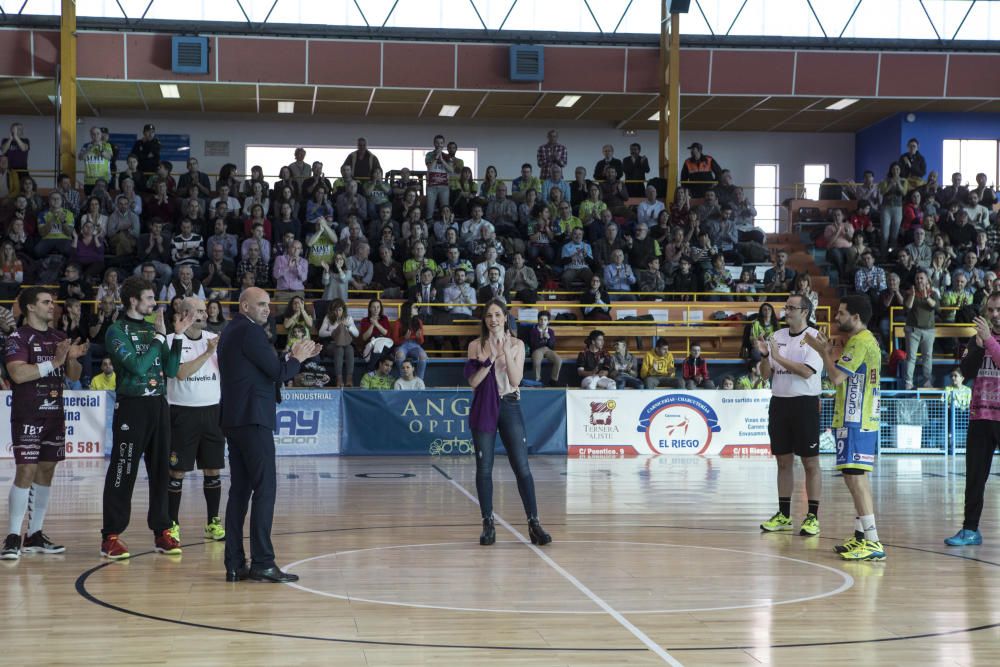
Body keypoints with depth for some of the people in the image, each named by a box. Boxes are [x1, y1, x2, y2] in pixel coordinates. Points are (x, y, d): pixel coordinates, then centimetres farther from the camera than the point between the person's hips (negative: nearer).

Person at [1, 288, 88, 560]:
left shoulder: (59, 337, 13)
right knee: (25, 473, -11)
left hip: (55, 414, 7)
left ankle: (35, 535, 16)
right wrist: (54, 362, -23)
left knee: (46, 472, 9)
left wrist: (72, 358, -6)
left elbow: (74, 376, 15)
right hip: (27, 416, -7)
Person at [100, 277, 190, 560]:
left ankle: (162, 532, 16)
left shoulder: (153, 328, 13)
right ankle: (111, 536, 1)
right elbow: (138, 366, -18)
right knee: (123, 473, -4)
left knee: (161, 470, 9)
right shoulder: (117, 331, -6)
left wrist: (177, 336, 2)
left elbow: (171, 370, 10)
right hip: (132, 406, -6)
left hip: (158, 405, 6)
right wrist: (160, 336, -13)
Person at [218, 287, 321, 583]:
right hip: (253, 418, -10)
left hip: (233, 420, 10)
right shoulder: (250, 331, -12)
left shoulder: (230, 332, 18)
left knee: (240, 490, 9)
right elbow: (278, 373, -13)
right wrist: (296, 359, 6)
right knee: (265, 489, -7)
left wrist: (292, 356, 14)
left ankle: (235, 564, 10)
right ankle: (262, 562, -8)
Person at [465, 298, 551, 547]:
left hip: (509, 407, -1)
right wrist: (491, 357, -15)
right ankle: (488, 524, 10)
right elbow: (473, 381, -4)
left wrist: (505, 352, -17)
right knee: (484, 468, 2)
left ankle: (534, 524, -3)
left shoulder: (516, 345, 3)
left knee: (522, 467, -5)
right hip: (484, 409, 1)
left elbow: (515, 380, -7)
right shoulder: (476, 346, 4)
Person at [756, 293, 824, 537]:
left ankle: (812, 516, 4)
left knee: (810, 462, 0)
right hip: (779, 402, 6)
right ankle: (783, 515, 17)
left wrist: (778, 356, -18)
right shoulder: (777, 336, 9)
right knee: (784, 461, 11)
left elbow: (807, 371, -19)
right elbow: (766, 374, 9)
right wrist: (764, 354, -9)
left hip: (804, 404, -5)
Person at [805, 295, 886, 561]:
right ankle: (861, 536, 21)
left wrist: (823, 350, -6)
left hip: (856, 422, -11)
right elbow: (844, 376, 21)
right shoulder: (863, 340, 18)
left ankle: (874, 543, -16)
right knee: (856, 478, 15)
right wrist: (828, 351, 13)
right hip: (858, 420, 11)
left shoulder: (861, 342, -15)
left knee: (854, 477, -13)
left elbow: (837, 377, -20)